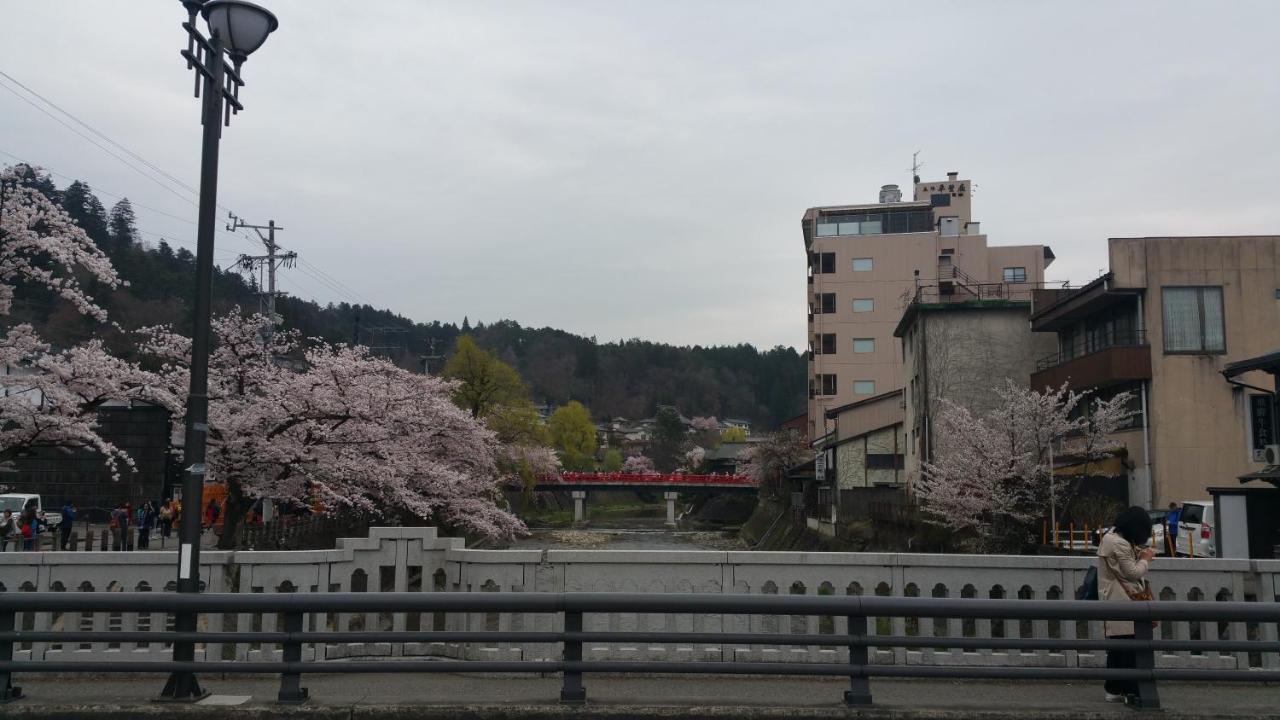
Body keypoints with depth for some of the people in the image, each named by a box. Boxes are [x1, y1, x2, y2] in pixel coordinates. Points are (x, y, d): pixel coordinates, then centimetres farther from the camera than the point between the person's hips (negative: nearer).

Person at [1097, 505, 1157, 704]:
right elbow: (1132, 573, -14)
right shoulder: (1119, 544, -17)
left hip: (1115, 604, 10)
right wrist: (1145, 559, 1)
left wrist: (1139, 556, 11)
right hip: (1123, 604, -10)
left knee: (1117, 648, 12)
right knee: (1129, 648, -7)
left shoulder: (1110, 538, 15)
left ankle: (1114, 690, 16)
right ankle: (1130, 690, -5)